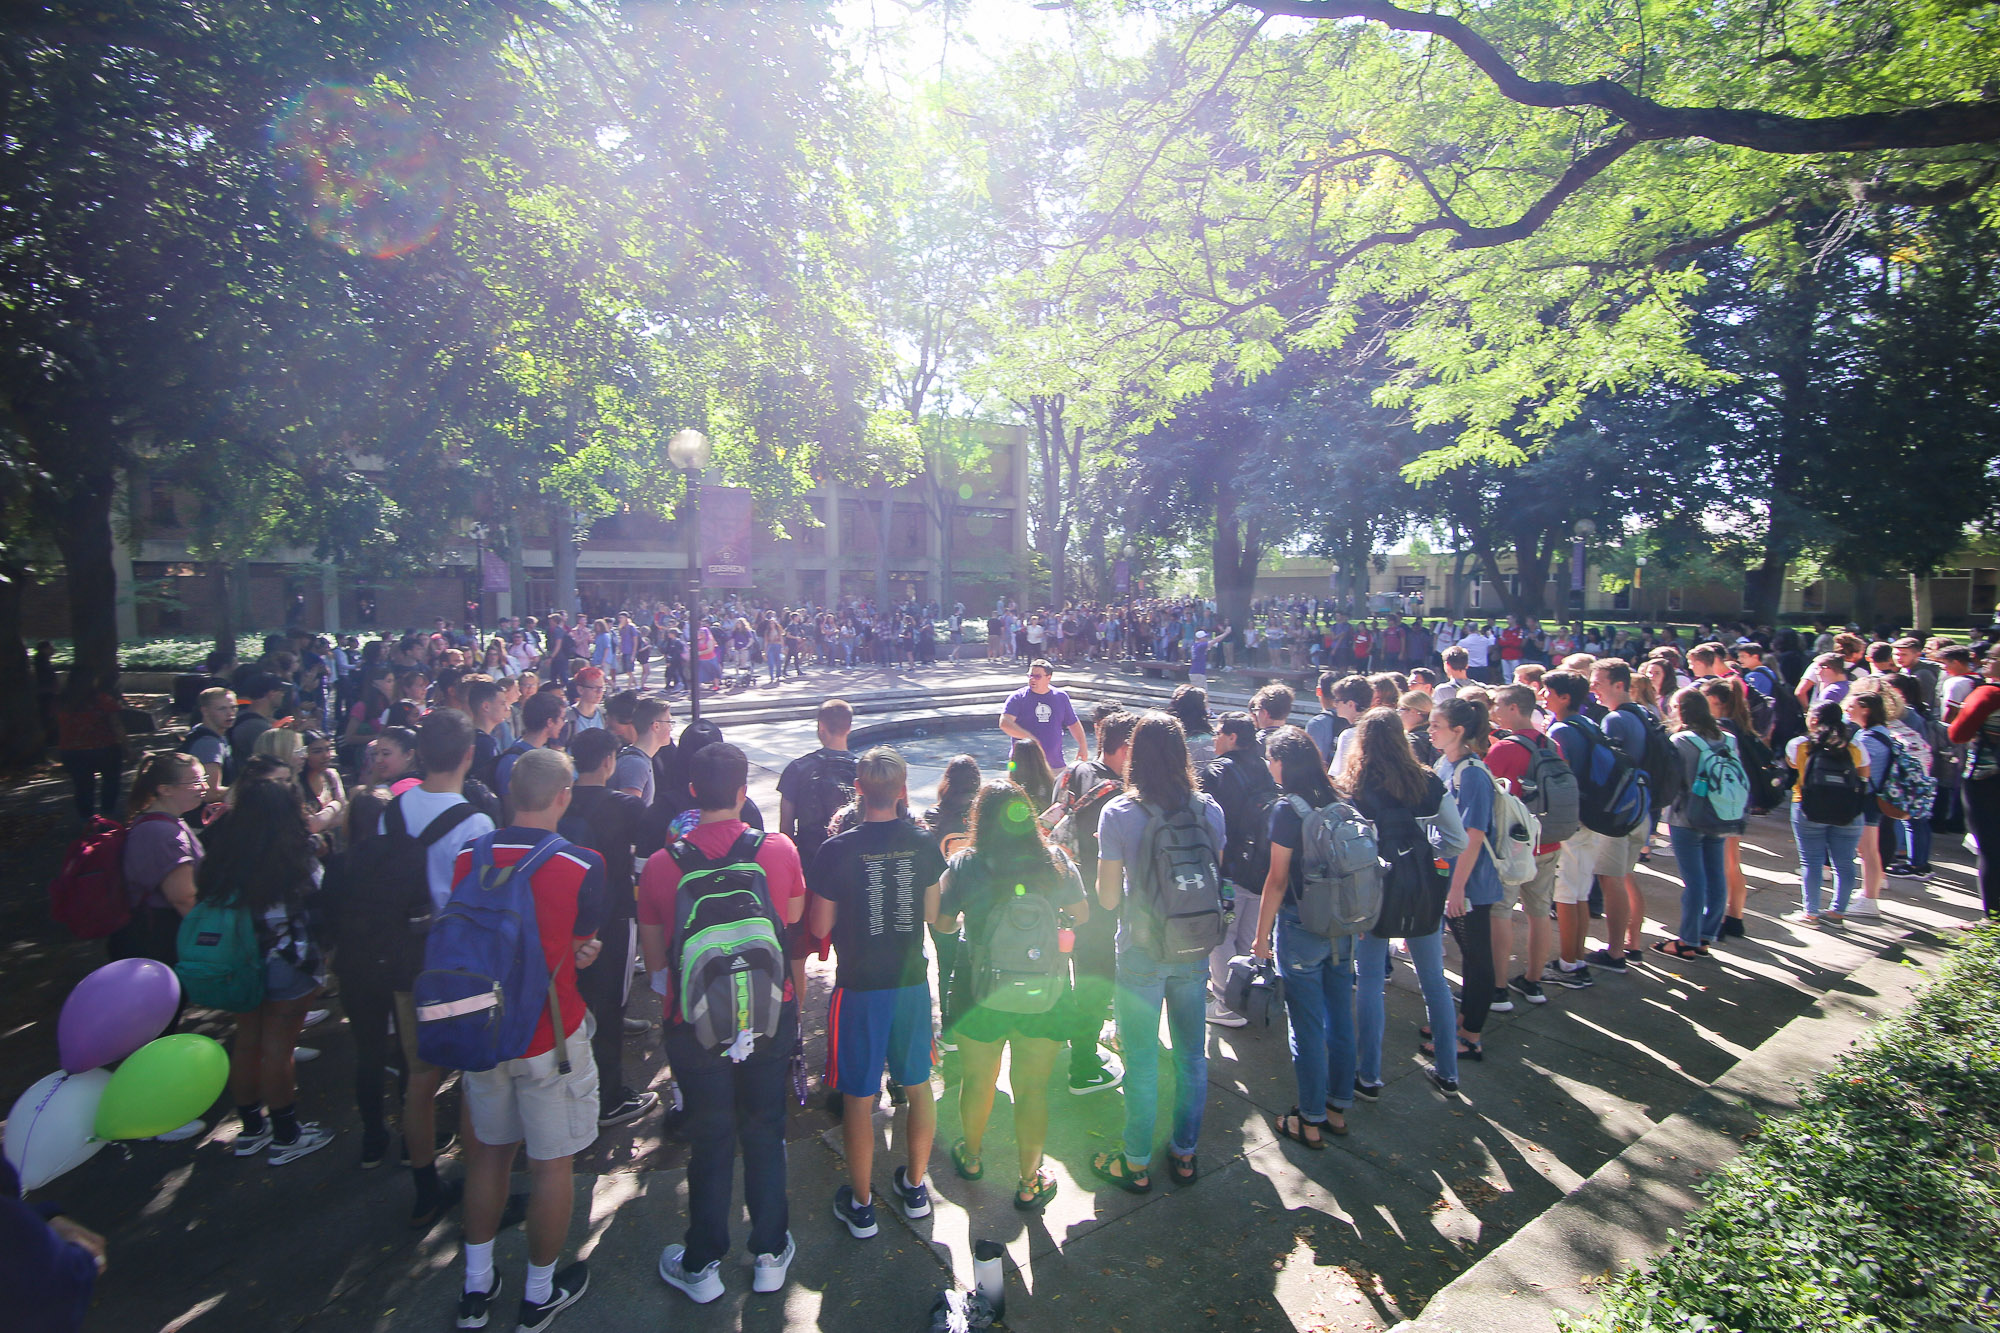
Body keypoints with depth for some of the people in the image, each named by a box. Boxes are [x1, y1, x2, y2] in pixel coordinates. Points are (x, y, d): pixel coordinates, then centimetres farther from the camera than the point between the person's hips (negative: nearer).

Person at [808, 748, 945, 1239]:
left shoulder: (836, 851, -16)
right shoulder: (924, 845, -7)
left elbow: (819, 928, -8)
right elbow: (934, 915, 2)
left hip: (859, 986, -3)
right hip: (912, 980, 3)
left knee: (858, 1097, 11)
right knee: (918, 1086, 20)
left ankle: (860, 1205, 26)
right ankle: (915, 1187, 35)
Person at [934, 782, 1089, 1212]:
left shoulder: (963, 865, -12)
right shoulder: (1056, 861, -8)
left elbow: (941, 922, -3)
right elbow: (1082, 915, 5)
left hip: (983, 993, 0)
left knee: (977, 1080, 20)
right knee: (1032, 1088, 12)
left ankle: (971, 1157, 43)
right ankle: (1029, 1184, 25)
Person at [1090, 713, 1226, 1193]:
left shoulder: (1118, 813, -16)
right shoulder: (1209, 810, -6)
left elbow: (1108, 898, -12)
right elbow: (1216, 882, 4)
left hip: (1141, 956, -3)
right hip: (1195, 953, 3)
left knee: (1141, 1064, 11)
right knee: (1192, 1057, 19)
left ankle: (1136, 1165, 26)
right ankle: (1184, 1154, 34)